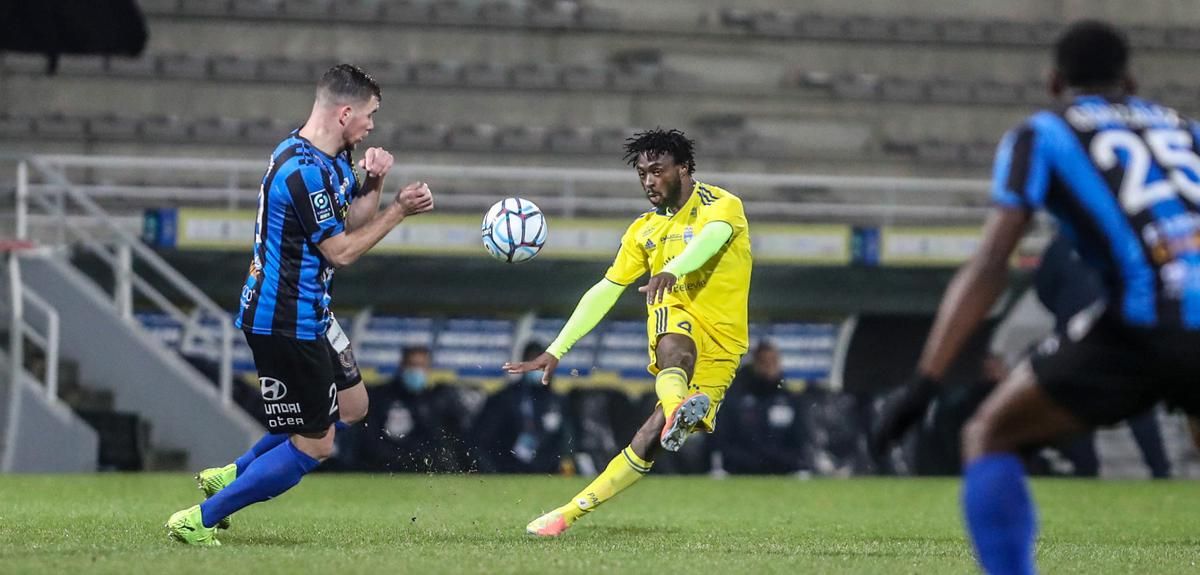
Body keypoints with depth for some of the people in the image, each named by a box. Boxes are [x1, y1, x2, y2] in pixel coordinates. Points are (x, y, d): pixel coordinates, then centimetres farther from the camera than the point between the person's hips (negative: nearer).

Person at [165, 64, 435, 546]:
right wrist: (398, 210, -11)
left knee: (351, 406, 25)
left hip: (307, 313, 11)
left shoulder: (333, 159, 7)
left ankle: (229, 476, 26)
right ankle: (199, 521, 1)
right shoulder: (304, 172, -25)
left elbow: (352, 221, 14)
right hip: (287, 322, -11)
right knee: (314, 445, -3)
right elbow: (340, 251, -19)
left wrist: (373, 184, -4)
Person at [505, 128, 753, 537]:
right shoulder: (645, 230, 14)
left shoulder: (720, 205, -4)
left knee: (650, 441, -15)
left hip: (719, 346, -3)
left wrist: (672, 270, -51)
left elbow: (711, 238, -28)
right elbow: (605, 291, 14)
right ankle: (677, 409, -71)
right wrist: (557, 350, 6)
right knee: (676, 348, -38)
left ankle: (571, 512, -11)